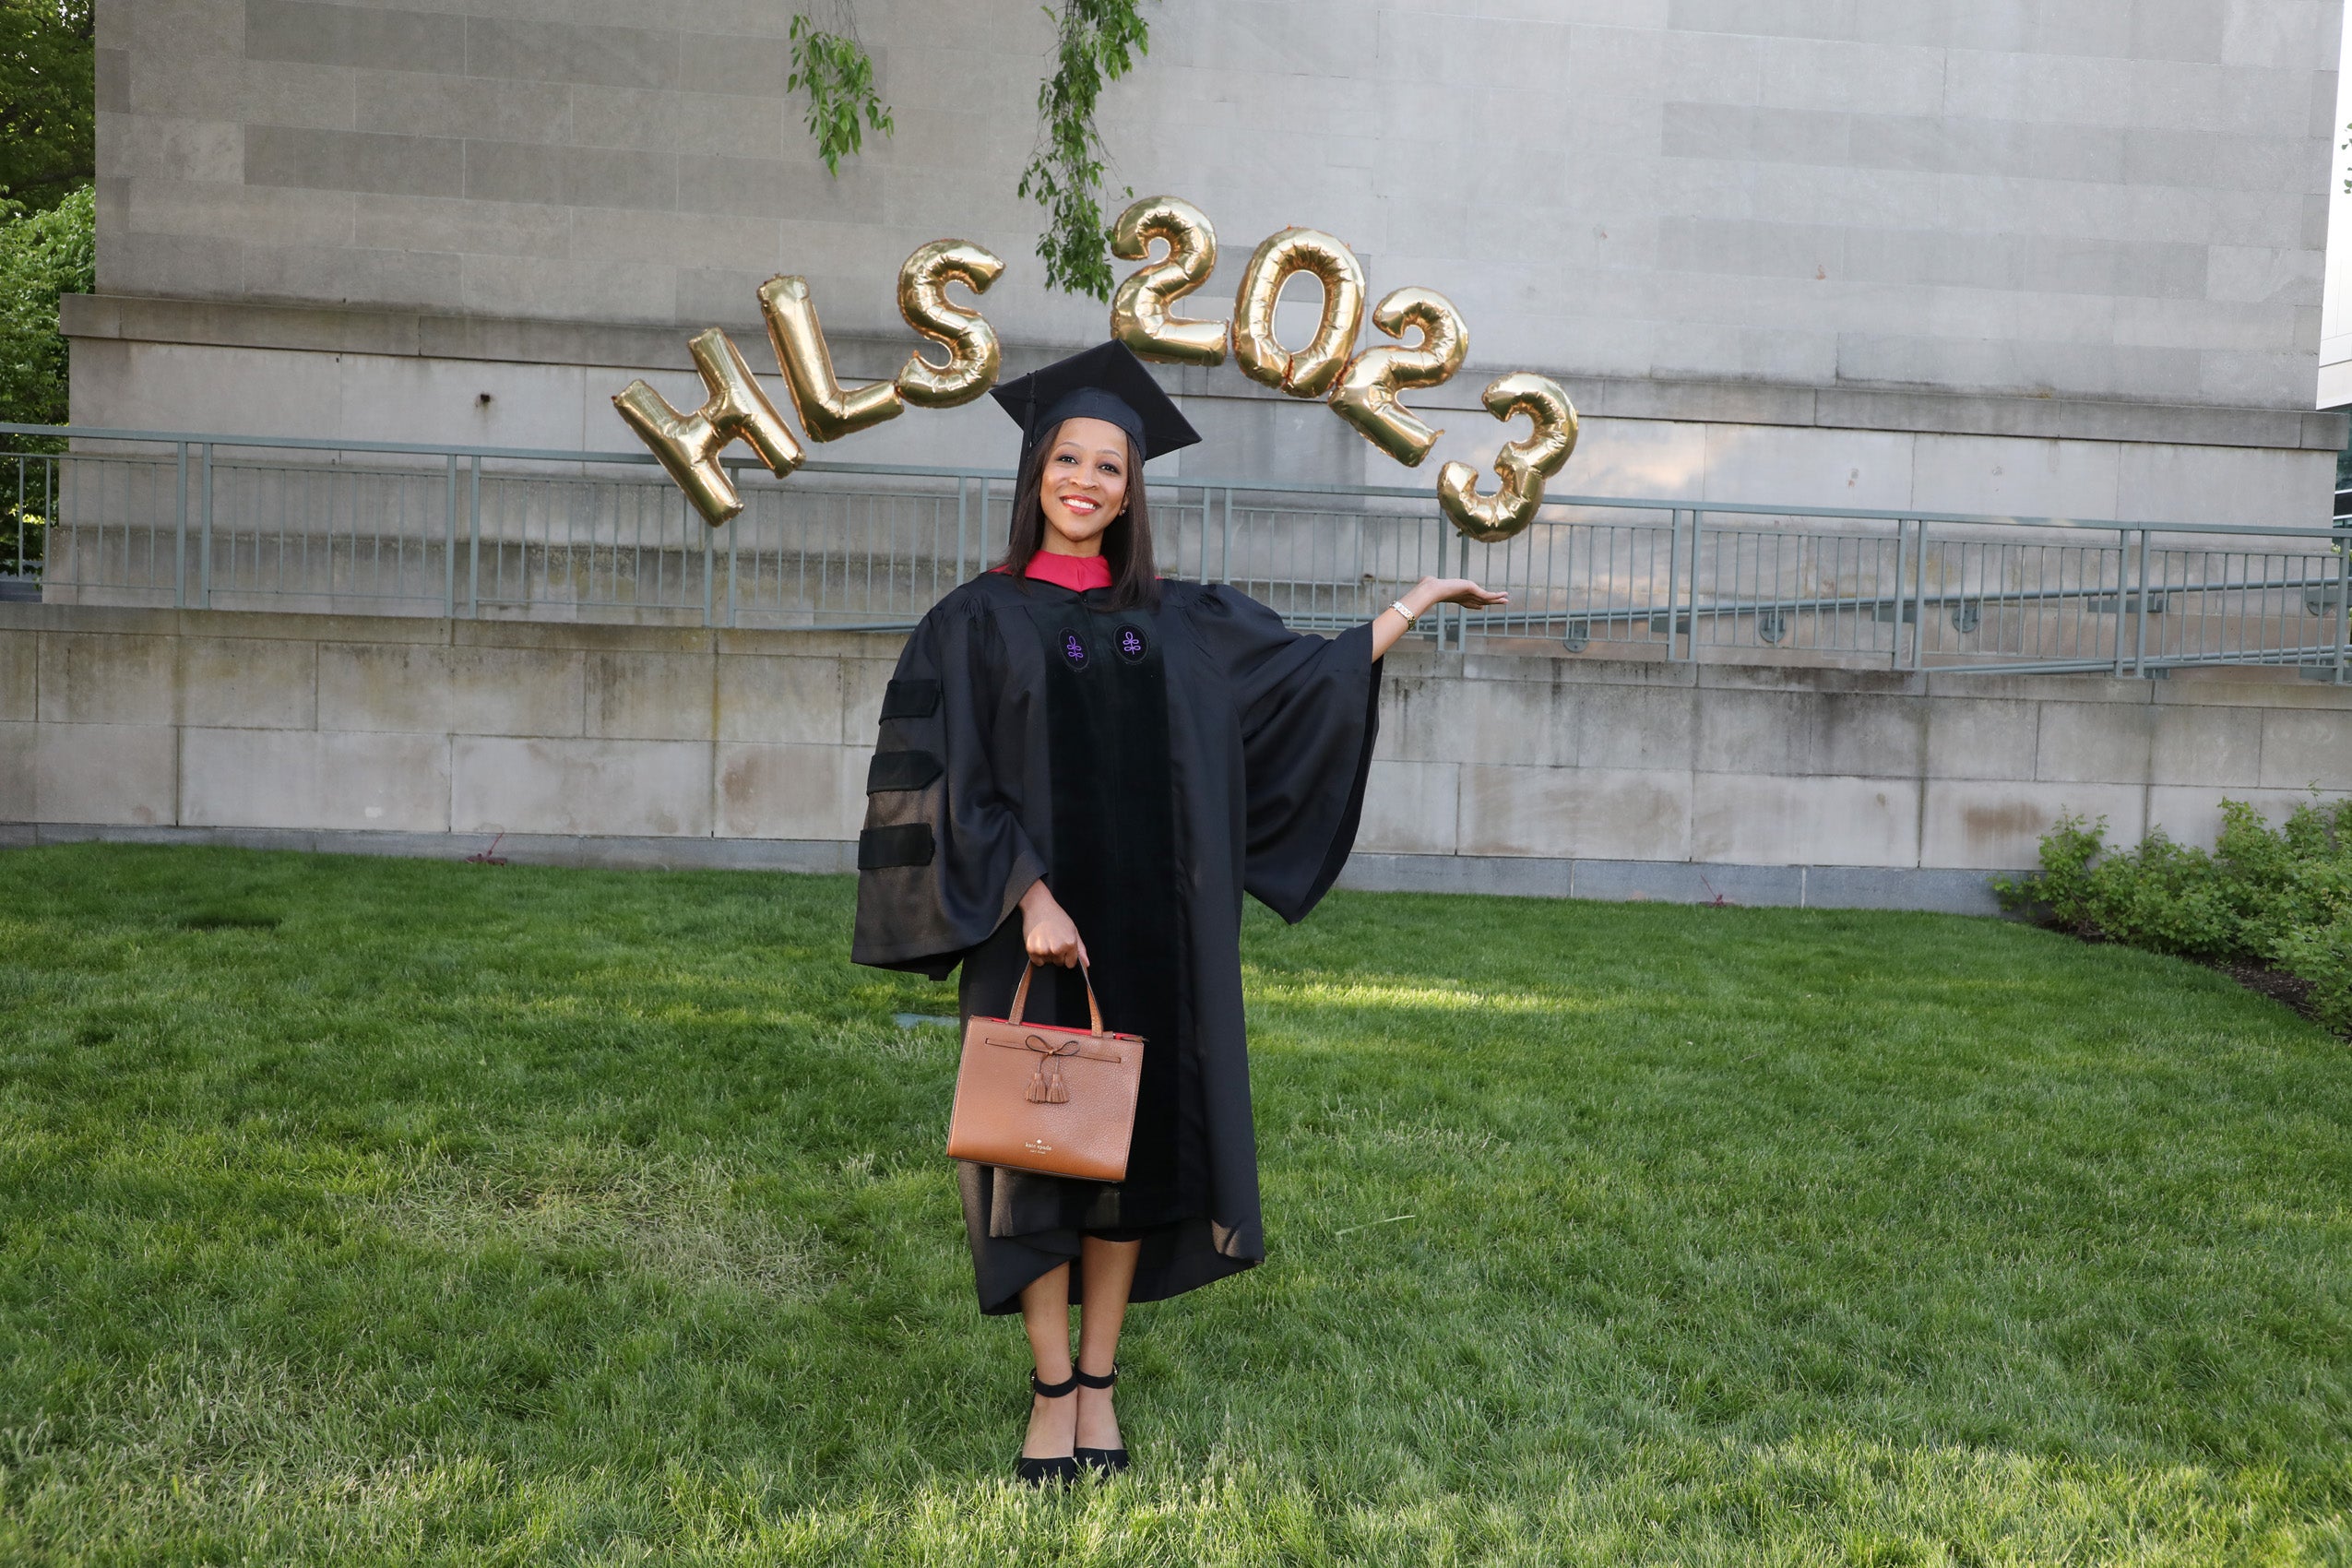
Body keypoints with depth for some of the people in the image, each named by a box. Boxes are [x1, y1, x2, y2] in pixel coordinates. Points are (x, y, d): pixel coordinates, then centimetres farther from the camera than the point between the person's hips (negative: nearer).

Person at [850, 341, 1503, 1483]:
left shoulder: (1181, 623, 10)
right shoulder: (978, 620, -1)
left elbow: (1312, 677, 18)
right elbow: (946, 781, -7)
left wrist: (1417, 600, 17)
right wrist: (1026, 897, -17)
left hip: (1151, 932, 3)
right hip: (1035, 926, -3)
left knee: (1134, 1144, 6)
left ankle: (1099, 1385, 20)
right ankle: (1051, 1393, 14)